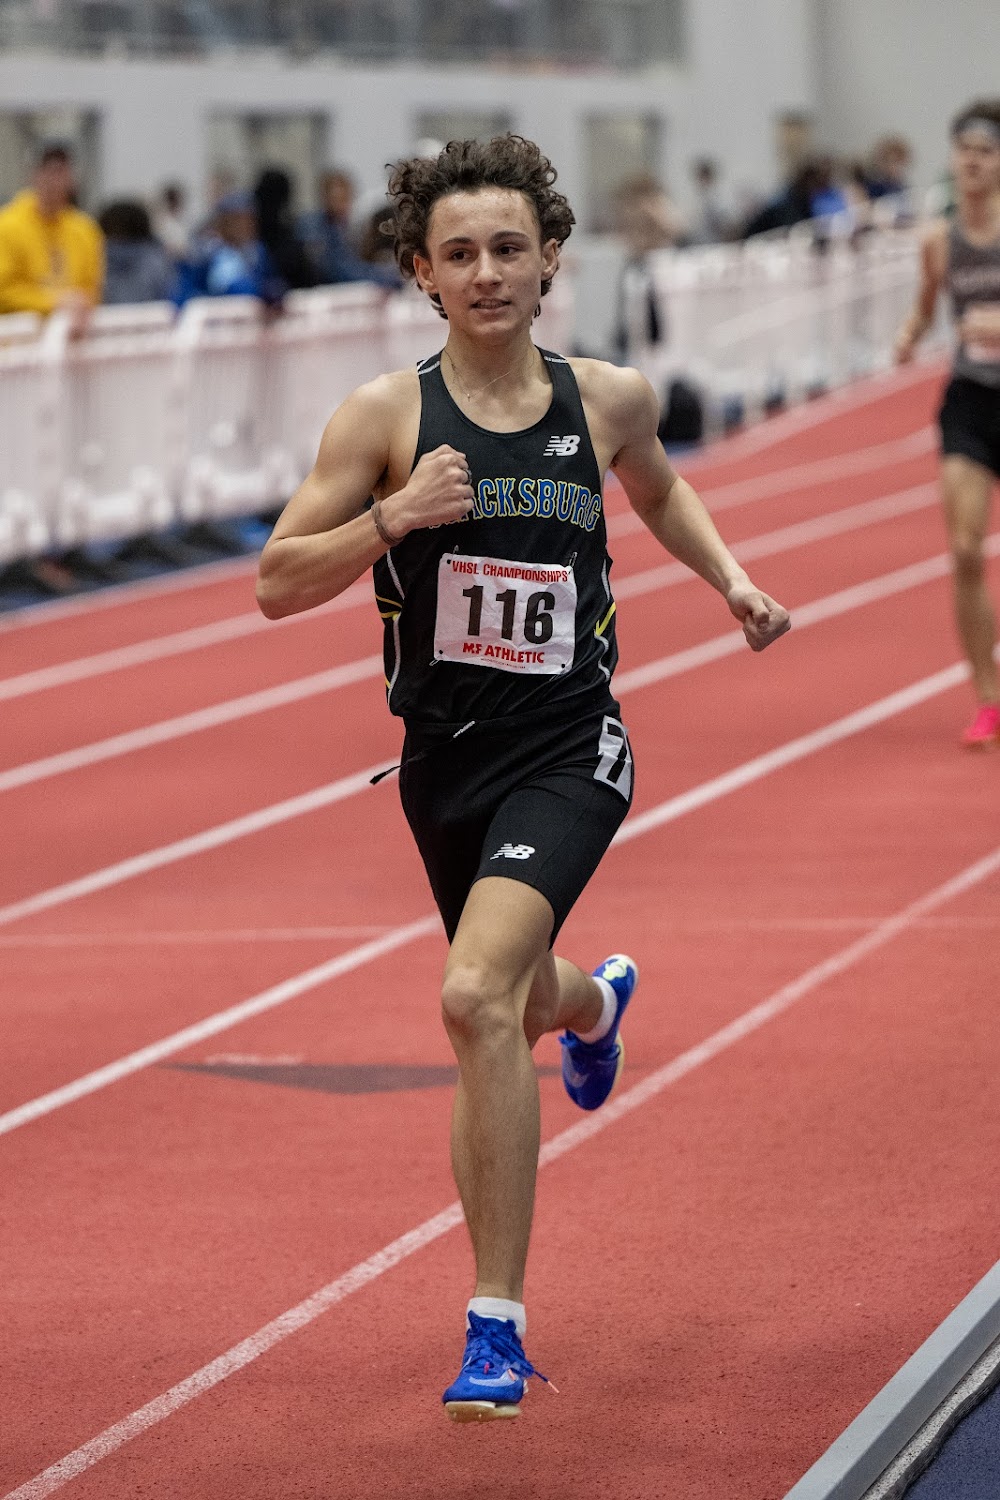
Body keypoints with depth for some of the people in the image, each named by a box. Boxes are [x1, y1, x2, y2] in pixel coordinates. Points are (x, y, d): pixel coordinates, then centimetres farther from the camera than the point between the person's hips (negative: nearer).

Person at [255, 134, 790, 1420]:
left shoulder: (609, 400, 0)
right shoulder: (385, 417, -7)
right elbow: (277, 584, -6)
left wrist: (732, 580, 12)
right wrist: (394, 517, -20)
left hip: (567, 752, -2)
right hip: (444, 758, 2)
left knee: (477, 998, -24)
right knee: (510, 1001, 23)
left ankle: (496, 1326, -18)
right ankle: (594, 1002, 65)